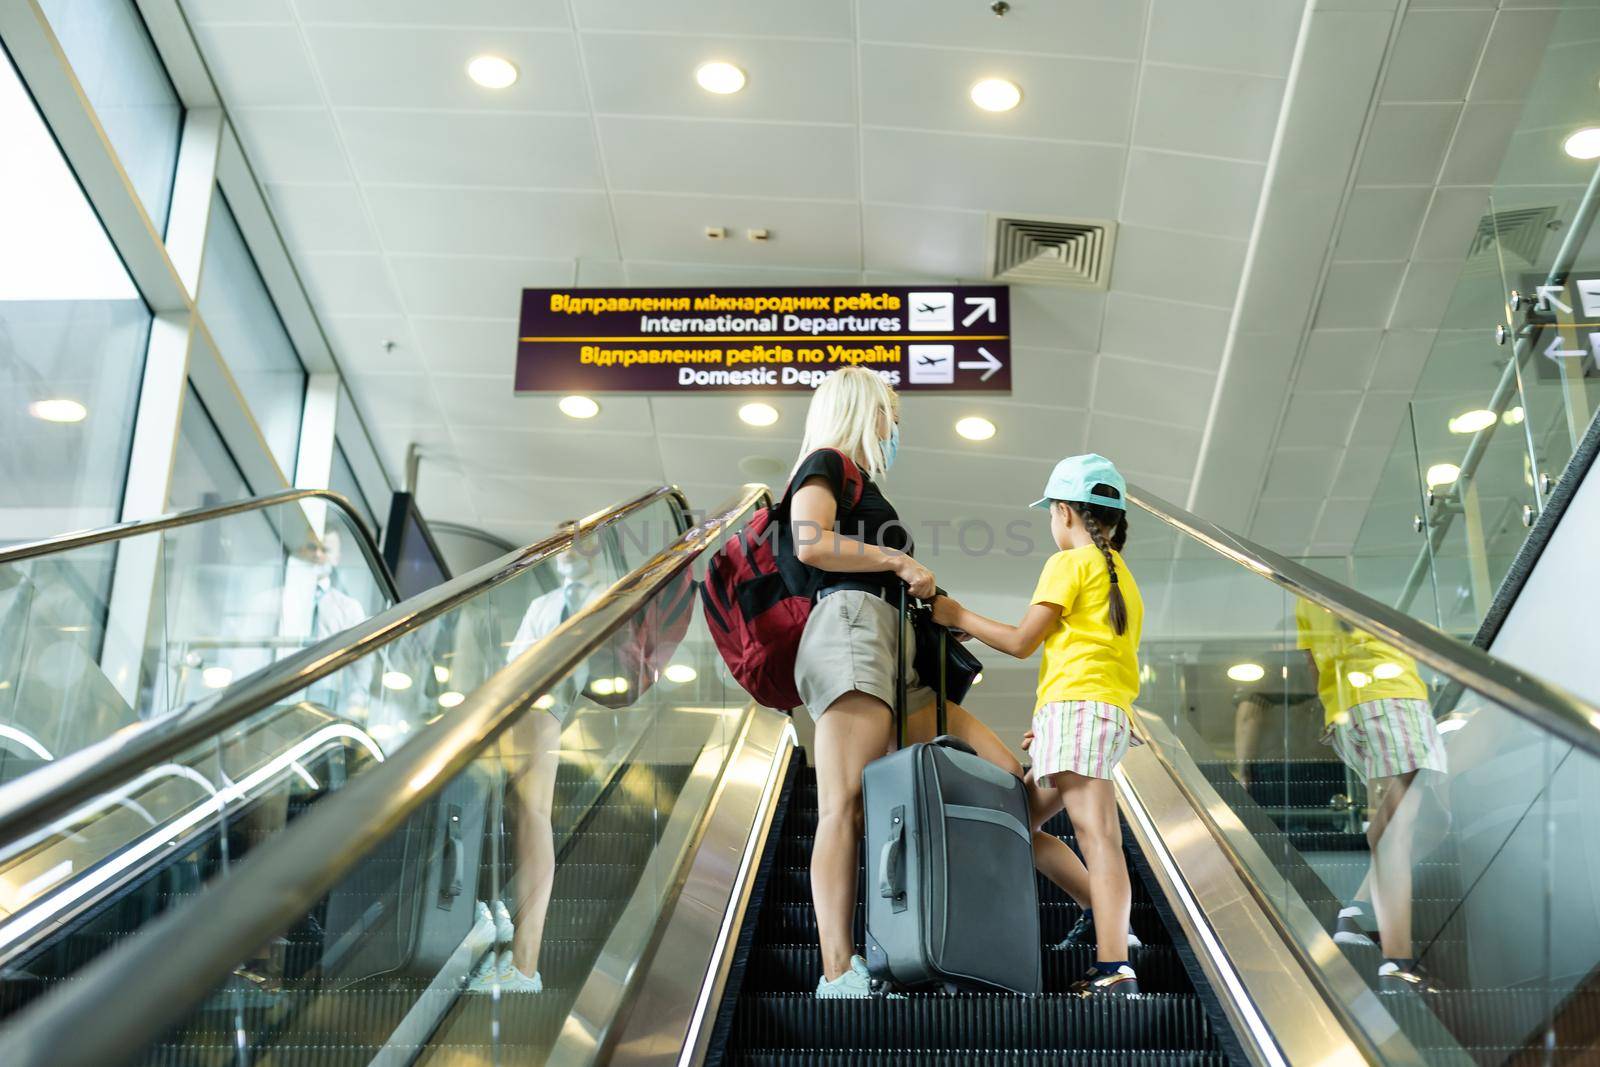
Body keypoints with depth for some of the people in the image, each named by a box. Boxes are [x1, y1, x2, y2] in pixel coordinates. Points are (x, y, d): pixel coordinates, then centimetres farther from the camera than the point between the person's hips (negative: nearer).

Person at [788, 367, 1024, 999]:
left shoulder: (862, 484, 33)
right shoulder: (827, 463, 7)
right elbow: (810, 543, -13)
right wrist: (898, 561, -5)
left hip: (891, 649, 10)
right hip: (850, 625, -10)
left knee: (1010, 780, 1)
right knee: (845, 806, -20)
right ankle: (839, 972, -27)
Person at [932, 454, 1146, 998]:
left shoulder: (1071, 562, -1)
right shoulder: (1122, 575, 26)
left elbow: (1021, 642, -5)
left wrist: (958, 616, 8)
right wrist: (1048, 722, 24)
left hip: (1077, 708, -9)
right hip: (1111, 714, 9)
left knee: (1097, 835, -20)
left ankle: (1114, 973, -30)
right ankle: (1105, 914, 7)